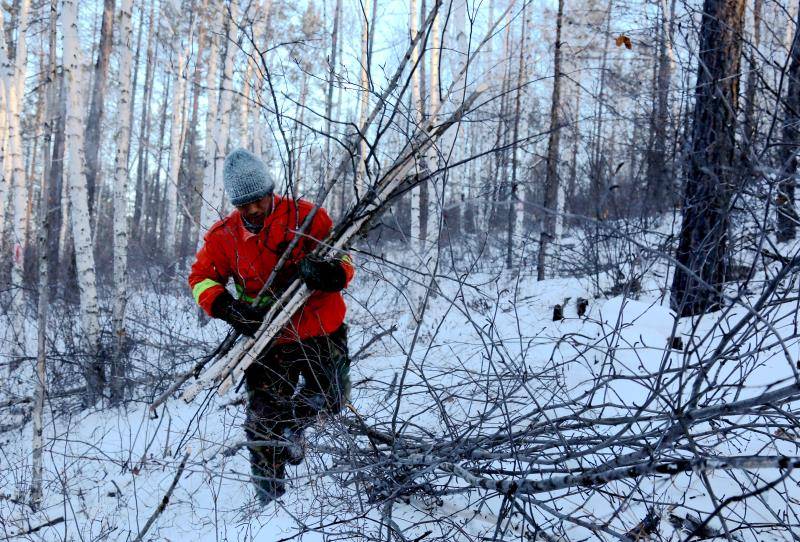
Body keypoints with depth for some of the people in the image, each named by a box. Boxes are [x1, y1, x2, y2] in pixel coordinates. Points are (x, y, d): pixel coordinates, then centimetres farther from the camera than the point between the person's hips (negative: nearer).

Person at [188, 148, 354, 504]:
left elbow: (343, 262, -10)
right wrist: (226, 306, -20)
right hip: (268, 338, 1)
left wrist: (330, 273, -35)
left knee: (332, 399, 12)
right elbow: (201, 277, 0)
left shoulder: (305, 216, -11)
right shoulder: (223, 236, -4)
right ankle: (268, 495, 18)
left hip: (321, 331, 0)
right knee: (264, 419, 2)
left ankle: (291, 424, 41)